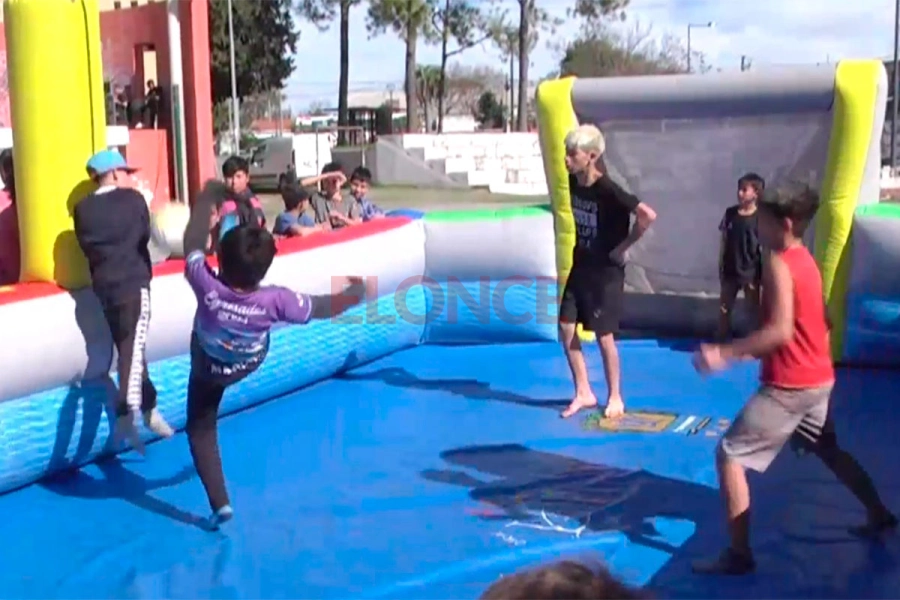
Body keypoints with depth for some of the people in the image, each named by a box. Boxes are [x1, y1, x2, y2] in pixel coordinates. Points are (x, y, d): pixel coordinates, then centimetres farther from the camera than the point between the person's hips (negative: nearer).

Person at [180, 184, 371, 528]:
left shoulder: (207, 284, -44)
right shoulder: (274, 300, -41)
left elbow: (192, 243, -24)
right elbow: (323, 308, -23)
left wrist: (205, 202, -8)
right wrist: (354, 293, -4)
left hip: (208, 368, -1)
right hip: (250, 362, 1)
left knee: (200, 429, 16)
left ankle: (219, 504, 14)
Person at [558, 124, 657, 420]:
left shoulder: (608, 190, -23)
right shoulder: (571, 183, -2)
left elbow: (648, 215, -31)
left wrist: (624, 246, -20)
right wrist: (574, 246, 10)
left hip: (605, 272, -7)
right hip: (579, 267, 7)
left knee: (603, 335, 1)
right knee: (566, 328, 7)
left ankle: (615, 397, 19)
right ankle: (584, 393, 20)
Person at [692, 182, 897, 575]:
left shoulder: (779, 263, -18)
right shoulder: (804, 260, 9)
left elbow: (781, 331, -28)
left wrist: (724, 354, -27)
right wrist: (751, 351, 18)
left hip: (789, 385, -9)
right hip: (818, 378, 9)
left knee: (729, 455, -4)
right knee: (828, 451, 31)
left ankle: (738, 554, -3)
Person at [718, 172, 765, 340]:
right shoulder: (730, 213, -1)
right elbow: (724, 241, 5)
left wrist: (761, 274, -10)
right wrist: (721, 266, 5)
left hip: (751, 272, -4)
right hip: (730, 270, 4)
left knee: (754, 309, 8)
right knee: (724, 308, 13)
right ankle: (720, 339, 26)